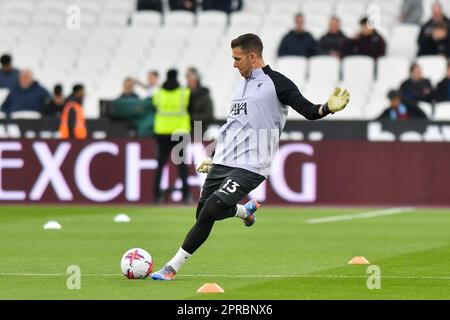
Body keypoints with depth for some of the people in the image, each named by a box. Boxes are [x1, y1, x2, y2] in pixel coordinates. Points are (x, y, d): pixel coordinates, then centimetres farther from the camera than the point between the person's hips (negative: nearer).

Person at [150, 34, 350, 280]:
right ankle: (246, 210, 42)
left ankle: (173, 267, -8)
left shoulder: (276, 83, -6)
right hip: (222, 163, 8)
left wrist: (328, 108, -36)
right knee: (203, 214, 12)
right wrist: (213, 157, 31)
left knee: (209, 212, -18)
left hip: (249, 167, -8)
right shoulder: (242, 86, 18)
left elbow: (308, 111, -14)